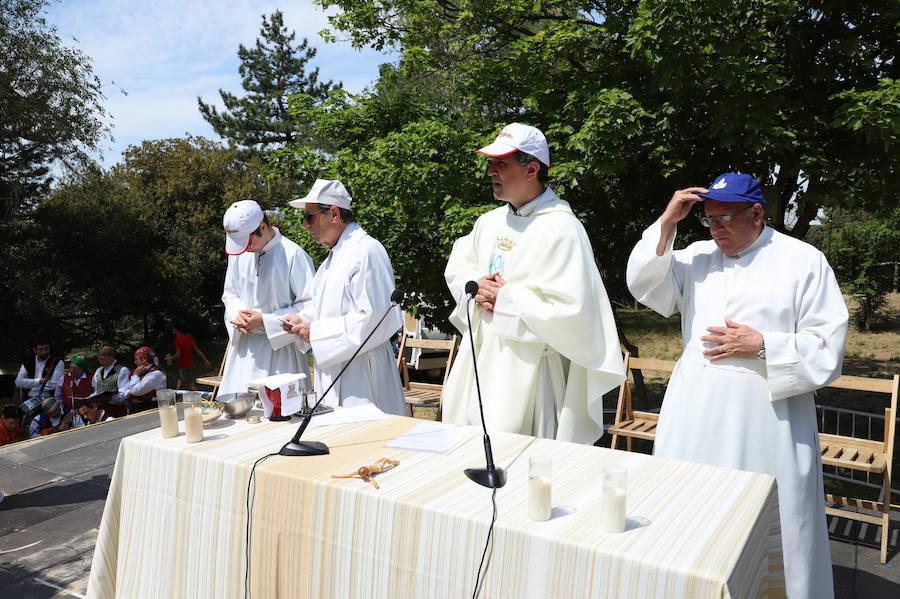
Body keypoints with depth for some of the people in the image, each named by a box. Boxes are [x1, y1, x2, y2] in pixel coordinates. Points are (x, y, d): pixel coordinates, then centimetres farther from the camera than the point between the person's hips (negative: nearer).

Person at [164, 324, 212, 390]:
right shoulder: (189, 338, 7)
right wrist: (205, 360, 2)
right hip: (190, 364, 8)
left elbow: (178, 355, -21)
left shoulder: (177, 340, -15)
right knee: (180, 382, 19)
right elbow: (197, 350, 3)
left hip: (183, 366, -8)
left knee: (191, 386, -8)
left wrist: (170, 358, -2)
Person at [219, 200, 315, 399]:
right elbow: (229, 294, 20)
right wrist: (238, 315, -3)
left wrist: (264, 321, -15)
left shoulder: (293, 254, -11)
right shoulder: (238, 253, 8)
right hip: (245, 346, 5)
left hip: (280, 345, -5)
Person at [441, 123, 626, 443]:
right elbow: (457, 268, 20)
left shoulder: (560, 228, -15)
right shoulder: (489, 222, 10)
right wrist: (476, 289, -3)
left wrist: (505, 299, -15)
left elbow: (569, 308, -22)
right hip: (481, 354, 8)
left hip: (527, 366, -7)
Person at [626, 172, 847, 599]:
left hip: (766, 418, -3)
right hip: (695, 412, 4)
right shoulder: (698, 256, 12)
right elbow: (645, 287, -3)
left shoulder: (804, 261, 1)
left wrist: (762, 346, -13)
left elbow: (828, 348, -1)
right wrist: (666, 223, -8)